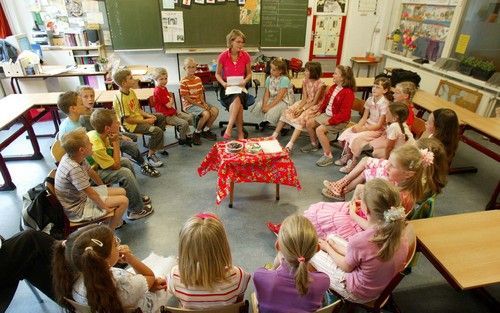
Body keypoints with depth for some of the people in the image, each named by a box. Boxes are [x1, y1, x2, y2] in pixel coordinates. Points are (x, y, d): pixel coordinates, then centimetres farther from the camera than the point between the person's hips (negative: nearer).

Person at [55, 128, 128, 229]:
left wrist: (104, 188, 16)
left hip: (81, 195, 9)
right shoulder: (74, 169, -36)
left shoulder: (74, 157, -10)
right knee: (123, 201, -12)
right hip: (78, 209, -9)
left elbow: (91, 172, 7)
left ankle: (114, 221, 22)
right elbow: (91, 193, -27)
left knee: (122, 191, 8)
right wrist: (105, 207, -14)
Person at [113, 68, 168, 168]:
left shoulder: (131, 91, 3)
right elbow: (127, 119, -24)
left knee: (161, 117, 15)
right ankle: (151, 155, -5)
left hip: (139, 117, 10)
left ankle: (158, 147, 16)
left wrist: (148, 115, -4)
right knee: (157, 131, -24)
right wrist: (146, 121, -19)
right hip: (131, 125, -10)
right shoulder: (120, 99, -24)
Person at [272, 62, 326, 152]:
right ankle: (275, 134, -5)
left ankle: (290, 144, -37)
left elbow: (315, 101, -19)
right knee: (287, 111, -10)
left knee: (302, 118, -31)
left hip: (315, 105, -7)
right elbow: (305, 97, -2)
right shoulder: (305, 81, -1)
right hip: (305, 102, 7)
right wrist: (299, 107, -18)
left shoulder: (320, 84, -20)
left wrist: (302, 109, -24)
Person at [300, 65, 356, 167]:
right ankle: (314, 144, 28)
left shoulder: (348, 93, -22)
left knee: (319, 130, -28)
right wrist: (320, 110, 7)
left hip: (339, 120, -9)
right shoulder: (333, 87, 3)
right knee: (309, 123, 3)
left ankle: (328, 156, -15)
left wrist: (329, 121, -24)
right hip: (326, 114, 9)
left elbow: (344, 114, -25)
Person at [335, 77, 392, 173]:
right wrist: (358, 126, -16)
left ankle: (353, 162, -9)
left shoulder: (384, 104, -18)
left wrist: (362, 129, -22)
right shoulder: (370, 100, 3)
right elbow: (364, 117, 5)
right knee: (346, 133, -11)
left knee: (356, 138, -27)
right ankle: (348, 155, 8)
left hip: (377, 129, -7)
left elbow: (379, 125, -19)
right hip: (367, 124, 7)